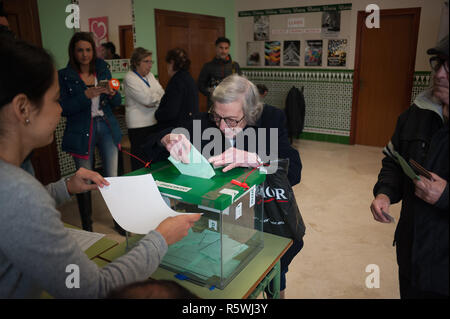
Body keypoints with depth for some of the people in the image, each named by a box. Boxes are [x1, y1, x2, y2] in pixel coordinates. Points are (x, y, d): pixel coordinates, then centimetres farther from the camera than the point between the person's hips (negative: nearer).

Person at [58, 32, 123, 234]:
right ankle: (87, 227, 25)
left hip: (107, 127, 3)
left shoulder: (103, 70, 8)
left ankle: (119, 220, 24)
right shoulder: (64, 76, -3)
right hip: (81, 132, -2)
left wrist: (112, 94, -11)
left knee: (113, 178, 5)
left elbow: (117, 103, 10)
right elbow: (64, 109, -9)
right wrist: (86, 95, -20)